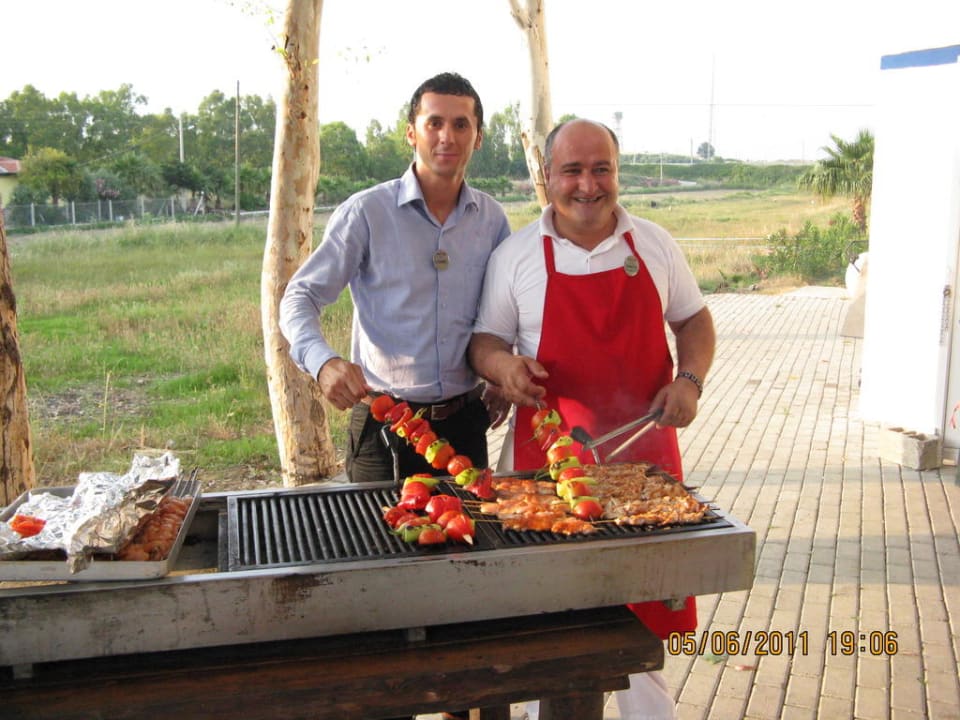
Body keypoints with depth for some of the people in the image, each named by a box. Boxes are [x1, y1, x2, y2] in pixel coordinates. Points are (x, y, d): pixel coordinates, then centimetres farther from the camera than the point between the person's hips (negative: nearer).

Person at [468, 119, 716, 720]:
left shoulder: (654, 244, 5)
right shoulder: (515, 256, -2)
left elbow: (693, 319, 13)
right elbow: (486, 339, 5)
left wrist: (690, 380, -4)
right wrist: (503, 366, -18)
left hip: (643, 444, 2)